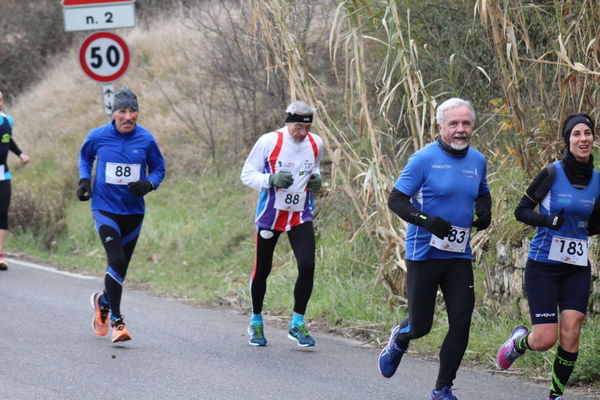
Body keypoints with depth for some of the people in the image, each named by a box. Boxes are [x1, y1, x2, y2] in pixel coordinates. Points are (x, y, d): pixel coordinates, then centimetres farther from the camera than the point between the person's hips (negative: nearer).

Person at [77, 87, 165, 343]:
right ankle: (116, 321, -12)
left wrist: (149, 184, -11)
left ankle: (103, 300, 45)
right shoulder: (98, 136, -5)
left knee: (121, 266, 13)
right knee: (116, 260, -19)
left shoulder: (146, 140, -4)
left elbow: (159, 168, 9)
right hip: (105, 208, -3)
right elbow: (85, 156, 16)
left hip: (133, 211, 3)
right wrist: (84, 179, 0)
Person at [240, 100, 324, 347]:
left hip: (301, 217, 3)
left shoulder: (315, 144, -1)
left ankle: (297, 324, 0)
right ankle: (256, 322, 29)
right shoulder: (269, 142, -14)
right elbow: (247, 174, -9)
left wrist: (316, 179, -3)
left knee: (307, 266, -13)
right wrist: (272, 180, -26)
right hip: (270, 215, -3)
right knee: (262, 270, 7)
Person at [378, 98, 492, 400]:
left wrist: (485, 210, 3)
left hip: (459, 256, 5)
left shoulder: (477, 160, 7)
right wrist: (426, 220, -24)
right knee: (421, 325, 1)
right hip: (424, 254, -5)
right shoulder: (424, 159, -11)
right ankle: (398, 341, 39)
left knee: (461, 323, -4)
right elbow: (395, 199, -10)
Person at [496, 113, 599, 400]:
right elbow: (521, 211, -6)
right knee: (546, 339, -7)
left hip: (577, 268, 4)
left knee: (571, 332, -8)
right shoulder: (552, 173, -11)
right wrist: (549, 220, -23)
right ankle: (519, 341, 28)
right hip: (543, 266, -4)